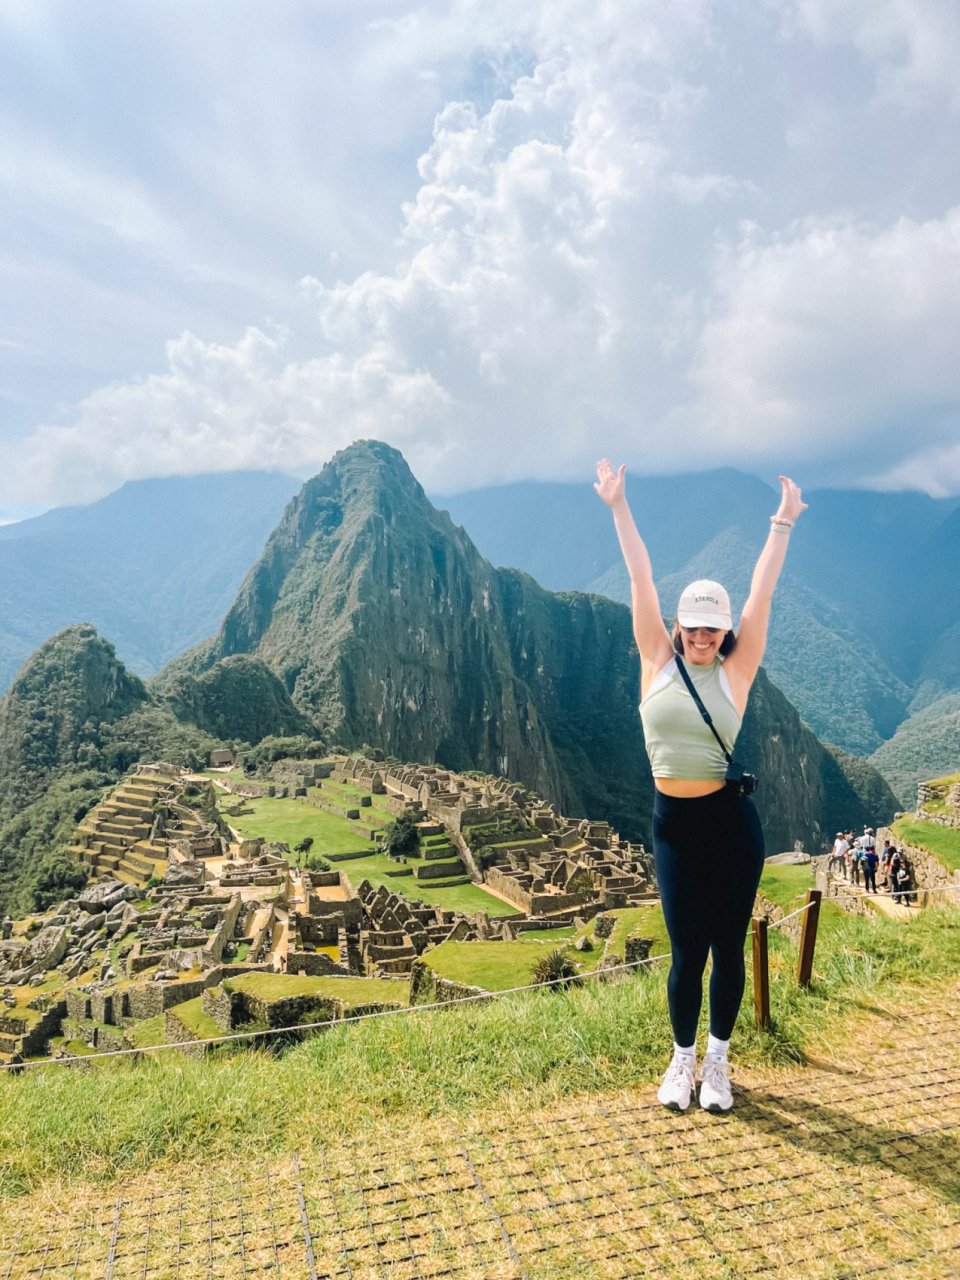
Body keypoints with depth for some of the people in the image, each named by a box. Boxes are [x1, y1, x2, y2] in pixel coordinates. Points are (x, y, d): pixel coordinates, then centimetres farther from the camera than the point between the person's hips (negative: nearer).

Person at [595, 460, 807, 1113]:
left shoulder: (736, 670, -1)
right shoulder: (658, 662, 0)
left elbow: (763, 592, 0)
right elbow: (641, 579, -2)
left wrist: (782, 524, 2)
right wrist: (619, 507, 2)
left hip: (730, 820, 0)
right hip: (673, 823, 0)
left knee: (728, 946, 10)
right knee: (688, 950, 8)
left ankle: (718, 1062, 31)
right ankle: (683, 1060, 30)